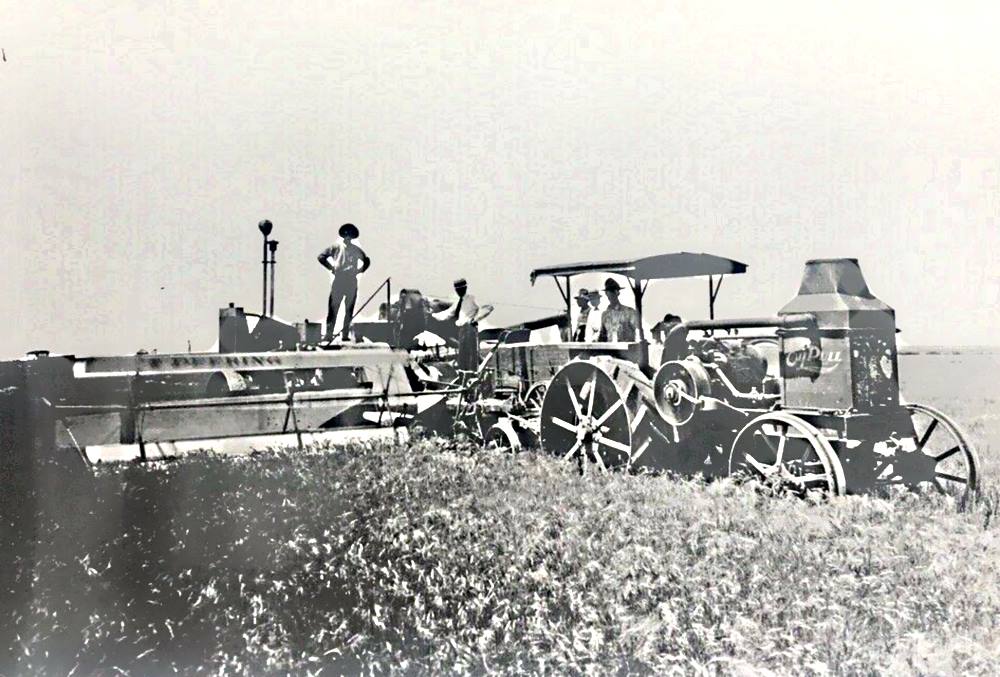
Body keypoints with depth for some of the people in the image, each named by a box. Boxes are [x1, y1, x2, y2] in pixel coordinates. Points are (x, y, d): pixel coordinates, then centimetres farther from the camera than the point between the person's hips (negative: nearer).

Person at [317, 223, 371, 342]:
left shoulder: (356, 250, 13)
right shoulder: (336, 246, 7)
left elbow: (367, 261, 24)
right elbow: (321, 256, 5)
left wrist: (359, 271, 9)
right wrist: (331, 267, -3)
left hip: (351, 283, 3)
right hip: (338, 282, -3)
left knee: (349, 310, 3)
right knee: (333, 309, -6)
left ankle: (345, 334, 9)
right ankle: (329, 334, -5)